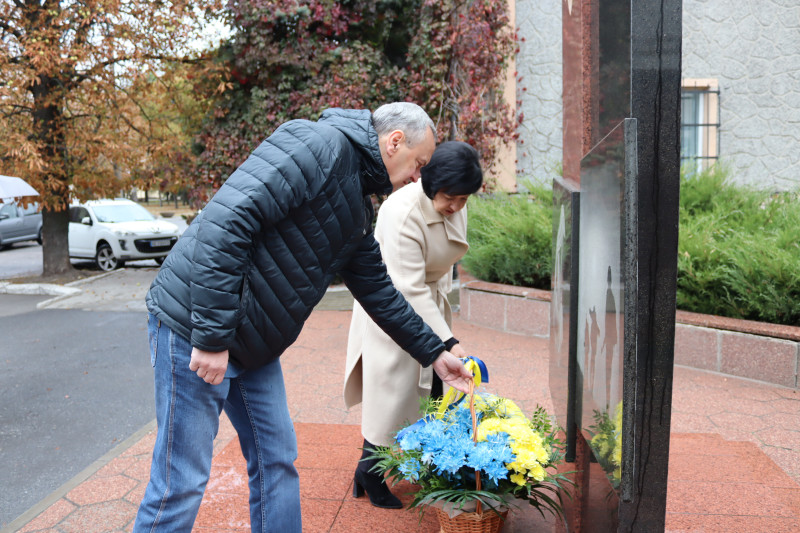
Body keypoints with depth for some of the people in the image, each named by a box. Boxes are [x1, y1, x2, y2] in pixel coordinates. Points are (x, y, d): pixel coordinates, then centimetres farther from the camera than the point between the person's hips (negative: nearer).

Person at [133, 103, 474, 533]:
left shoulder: (357, 210, 14)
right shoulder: (321, 144, -16)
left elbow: (377, 290, 23)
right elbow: (226, 218, -26)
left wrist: (433, 354, 25)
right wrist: (212, 335, -26)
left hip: (254, 347, 10)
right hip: (194, 327, -9)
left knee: (277, 461, 16)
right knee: (182, 484, 1)